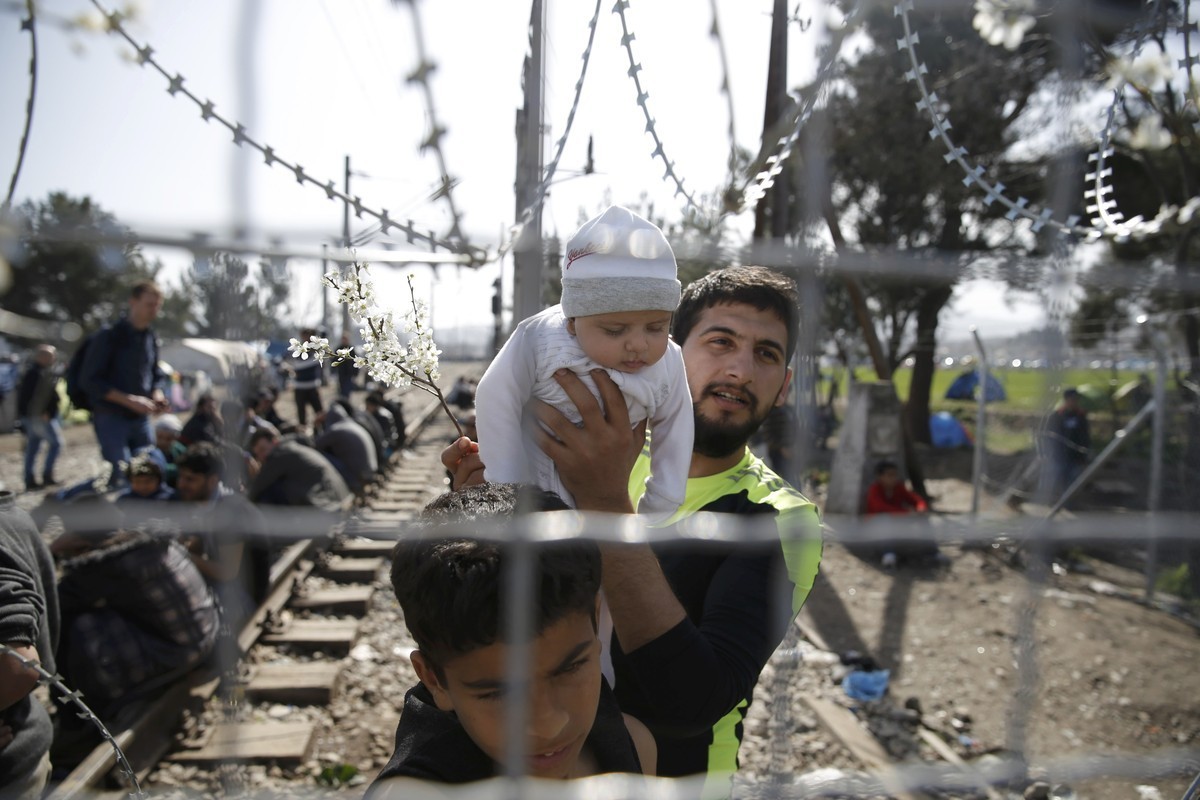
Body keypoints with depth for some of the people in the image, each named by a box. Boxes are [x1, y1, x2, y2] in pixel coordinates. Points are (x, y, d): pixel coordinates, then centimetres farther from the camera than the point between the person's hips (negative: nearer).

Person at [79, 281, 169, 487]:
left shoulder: (151, 339, 11)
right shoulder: (109, 337, -8)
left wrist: (157, 396, -1)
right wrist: (129, 400, -19)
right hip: (111, 417, -6)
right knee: (122, 475, -14)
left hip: (141, 418, 6)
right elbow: (89, 380, -11)